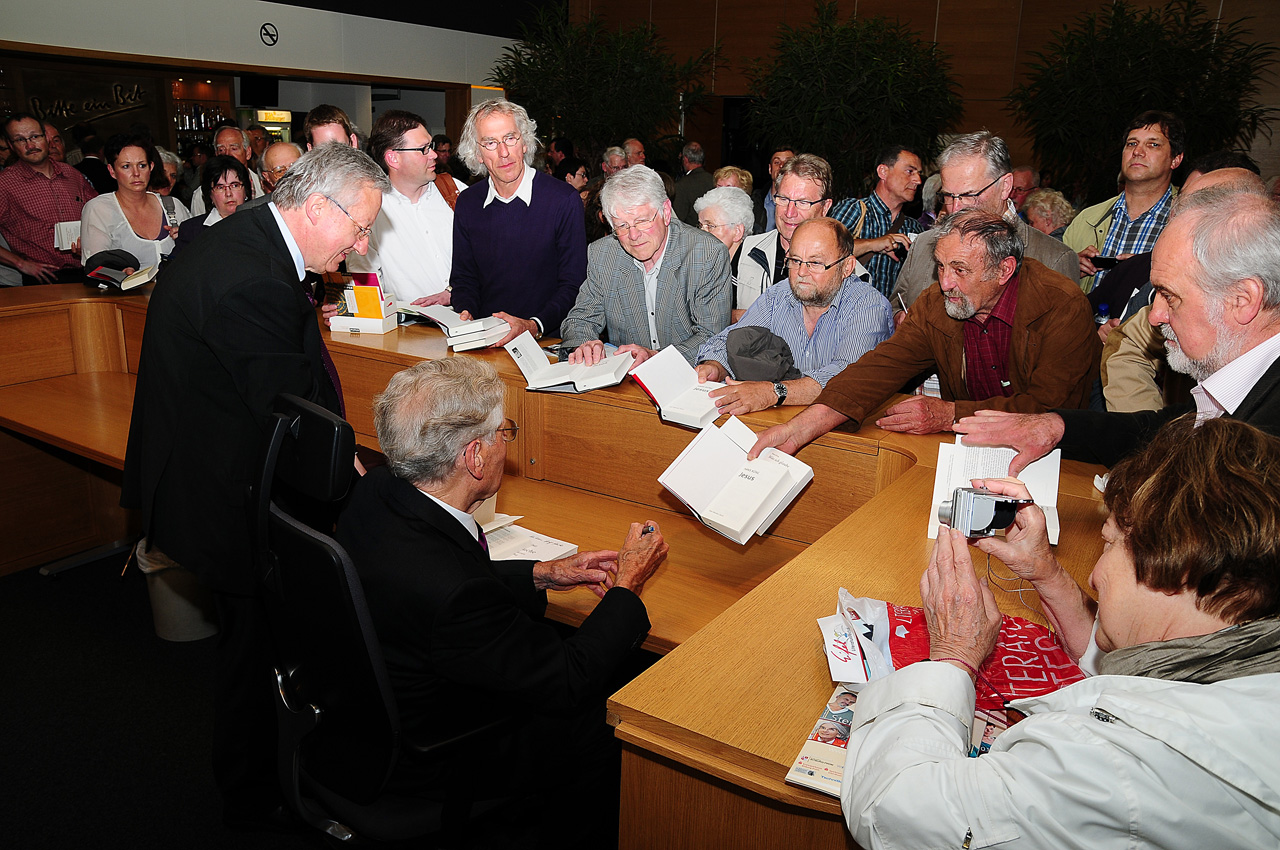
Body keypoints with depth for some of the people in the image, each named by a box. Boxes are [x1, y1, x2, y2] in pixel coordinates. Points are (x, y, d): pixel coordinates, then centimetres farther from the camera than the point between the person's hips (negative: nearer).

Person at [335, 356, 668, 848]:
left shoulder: (375, 493, -15)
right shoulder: (450, 590, -40)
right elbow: (567, 682, -25)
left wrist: (541, 576, 0)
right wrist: (629, 584, -13)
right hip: (432, 768, -7)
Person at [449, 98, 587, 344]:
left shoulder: (564, 200, -5)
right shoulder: (467, 203, 10)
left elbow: (573, 284, -6)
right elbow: (463, 278, 16)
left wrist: (534, 326, -21)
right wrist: (466, 314, -6)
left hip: (547, 340, -3)